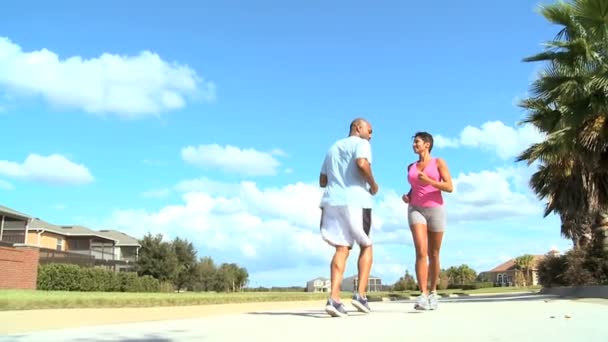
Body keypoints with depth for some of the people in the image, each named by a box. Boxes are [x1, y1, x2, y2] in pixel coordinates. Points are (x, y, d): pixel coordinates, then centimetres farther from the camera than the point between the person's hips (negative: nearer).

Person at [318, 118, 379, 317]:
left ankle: (334, 298, -14)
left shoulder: (333, 148, 27)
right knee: (366, 246, 11)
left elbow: (322, 181, 25)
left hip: (332, 202, 6)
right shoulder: (361, 144, 4)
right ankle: (360, 294, 1)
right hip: (355, 201, -5)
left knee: (342, 249, 1)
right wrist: (373, 185, -4)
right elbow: (361, 164, -18)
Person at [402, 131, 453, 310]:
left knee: (433, 255, 5)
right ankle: (423, 296, -23)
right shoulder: (411, 167, 14)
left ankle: (433, 292, 22)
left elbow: (450, 187, -7)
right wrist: (407, 196, 2)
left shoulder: (439, 162, 1)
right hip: (416, 211, 2)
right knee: (421, 252, -17)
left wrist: (429, 181, -22)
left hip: (435, 211, -2)